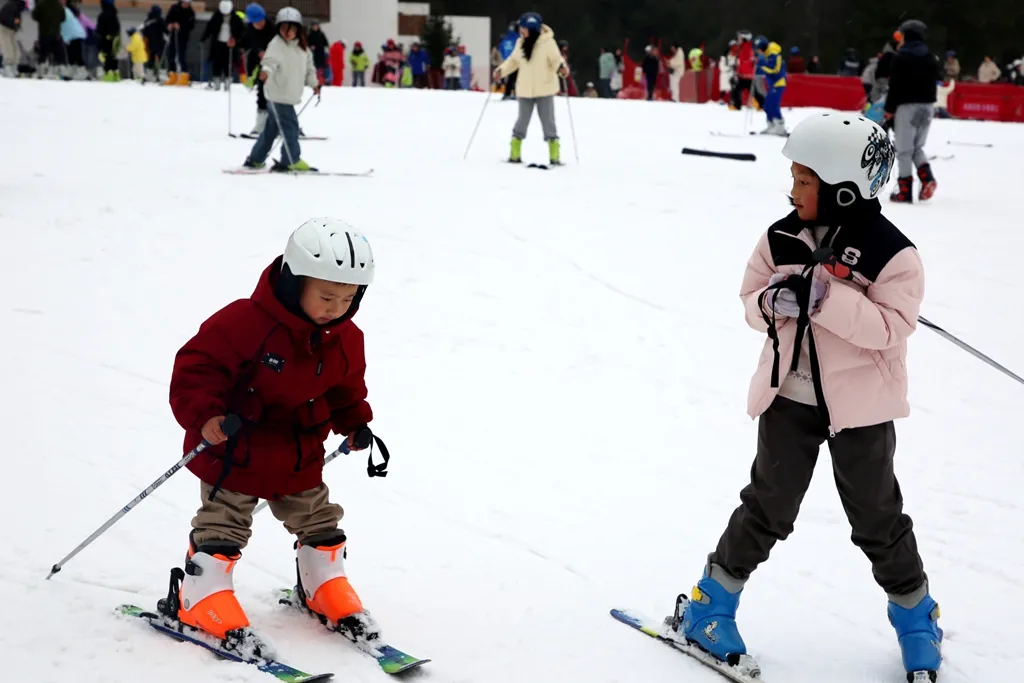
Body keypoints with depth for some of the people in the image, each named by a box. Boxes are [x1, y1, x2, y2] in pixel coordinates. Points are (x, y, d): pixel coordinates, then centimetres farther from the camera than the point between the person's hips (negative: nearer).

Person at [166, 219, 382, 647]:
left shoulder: (345, 339, -5)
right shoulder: (244, 322, -27)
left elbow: (344, 388, 15)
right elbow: (198, 366, -25)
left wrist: (355, 423, 5)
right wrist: (204, 415, -35)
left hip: (300, 457, 6)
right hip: (235, 452, -6)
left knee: (318, 521, 17)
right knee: (223, 527, 2)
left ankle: (323, 586, 35)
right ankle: (201, 595, 15)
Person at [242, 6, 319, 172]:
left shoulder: (303, 47, 11)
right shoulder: (276, 44, -12)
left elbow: (308, 66, 24)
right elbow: (270, 60, -28)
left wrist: (314, 83, 32)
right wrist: (266, 70, -48)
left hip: (290, 95, 8)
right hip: (278, 94, -8)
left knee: (272, 128, 14)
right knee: (290, 126, -7)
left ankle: (255, 159, 24)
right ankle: (292, 160, 4)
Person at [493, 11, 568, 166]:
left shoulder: (548, 42, -12)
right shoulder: (520, 43, 4)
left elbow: (556, 59, -12)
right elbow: (514, 60, 16)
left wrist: (562, 68, -33)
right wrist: (501, 70, 4)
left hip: (544, 89, -4)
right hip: (525, 89, 4)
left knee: (548, 121, 0)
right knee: (522, 120, 11)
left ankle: (554, 155, 7)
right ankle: (515, 153, 20)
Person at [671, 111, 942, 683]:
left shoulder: (892, 255, -16)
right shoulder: (781, 239, -3)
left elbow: (889, 327, -23)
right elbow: (752, 303, 3)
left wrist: (825, 296, -31)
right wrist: (772, 301, -20)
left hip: (859, 407, -3)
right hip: (788, 397, 3)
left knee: (876, 516, 10)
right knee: (768, 505, 9)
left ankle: (915, 615, 30)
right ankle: (713, 604, 23)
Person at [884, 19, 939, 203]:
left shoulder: (901, 57, -9)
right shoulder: (931, 58, 10)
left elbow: (895, 85, -12)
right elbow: (934, 83, 11)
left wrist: (889, 108, -5)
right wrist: (929, 104, 19)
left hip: (907, 106, -6)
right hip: (927, 106, 6)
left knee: (904, 150, 0)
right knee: (917, 147, 18)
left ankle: (905, 191, -2)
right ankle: (927, 177, -6)